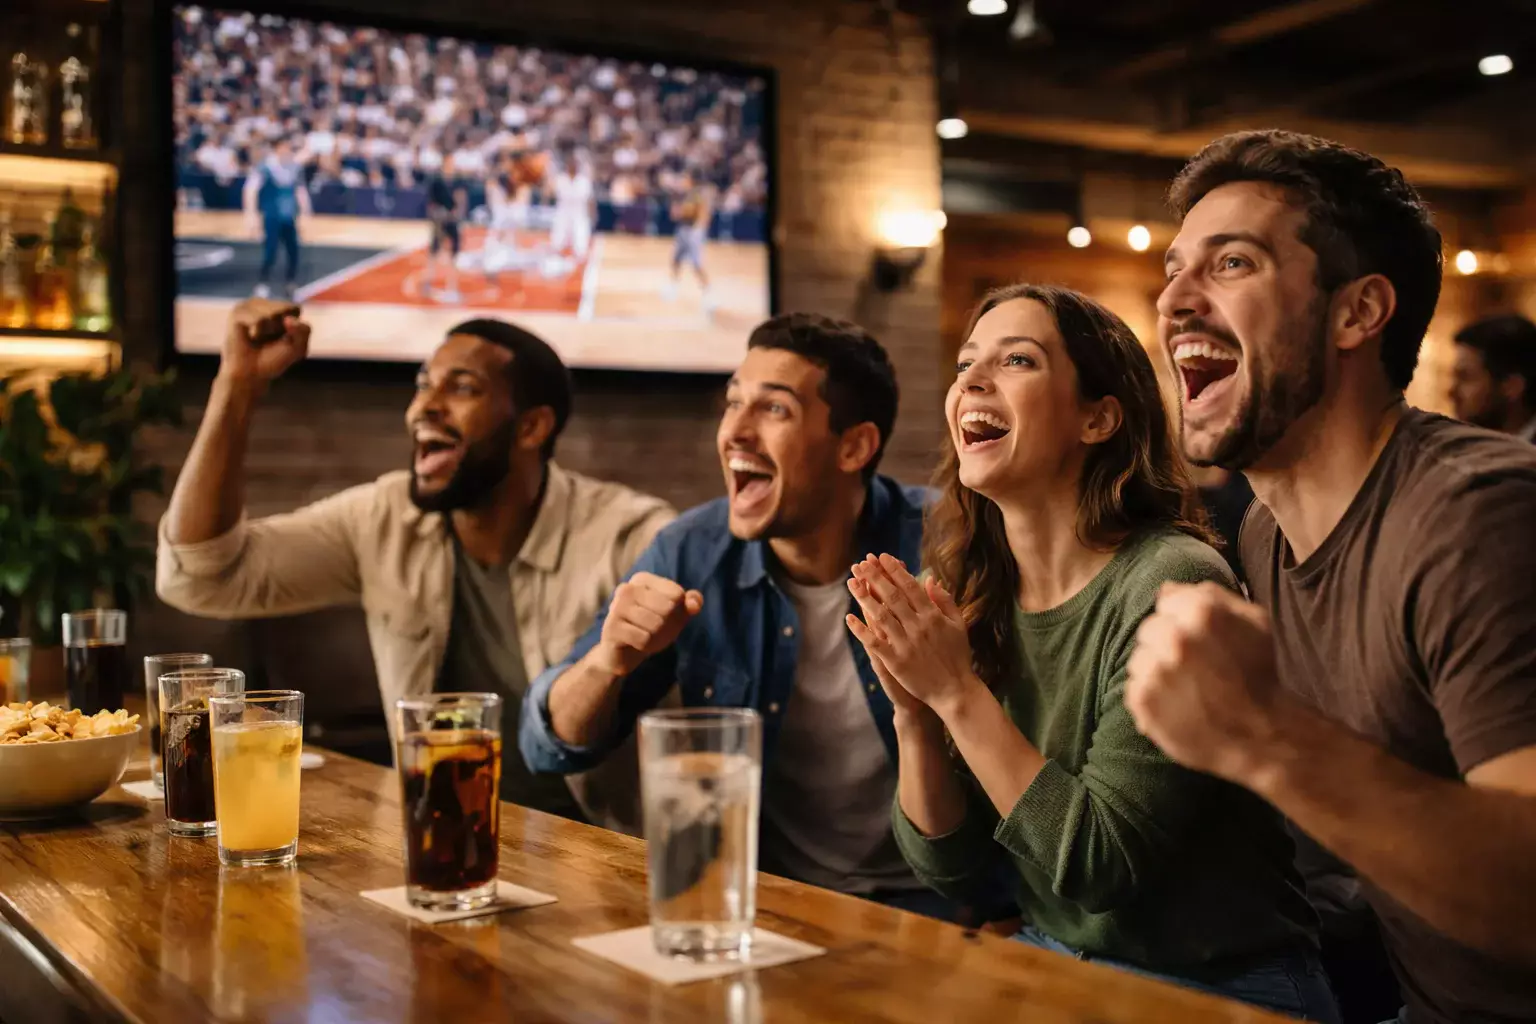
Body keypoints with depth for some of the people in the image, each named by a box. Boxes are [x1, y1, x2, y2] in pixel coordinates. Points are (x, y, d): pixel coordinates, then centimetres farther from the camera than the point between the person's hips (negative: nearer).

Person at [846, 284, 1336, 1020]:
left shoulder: (1171, 586, -19)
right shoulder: (970, 597, -2)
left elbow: (1100, 863, -20)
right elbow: (952, 871, -1)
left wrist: (958, 694, -21)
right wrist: (914, 712, -16)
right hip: (1048, 963, 5)